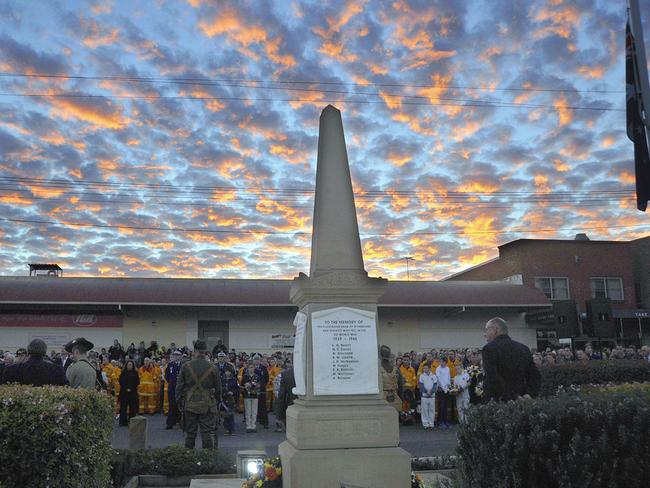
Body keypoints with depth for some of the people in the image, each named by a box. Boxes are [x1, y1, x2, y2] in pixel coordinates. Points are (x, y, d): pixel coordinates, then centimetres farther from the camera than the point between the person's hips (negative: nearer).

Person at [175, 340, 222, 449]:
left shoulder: (186, 366, -3)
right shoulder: (212, 367, -4)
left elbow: (179, 387, 2)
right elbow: (218, 388, 4)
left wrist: (180, 401, 12)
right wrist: (218, 401, 17)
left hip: (190, 406, 1)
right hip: (207, 406, -1)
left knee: (190, 433, 12)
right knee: (208, 433, 3)